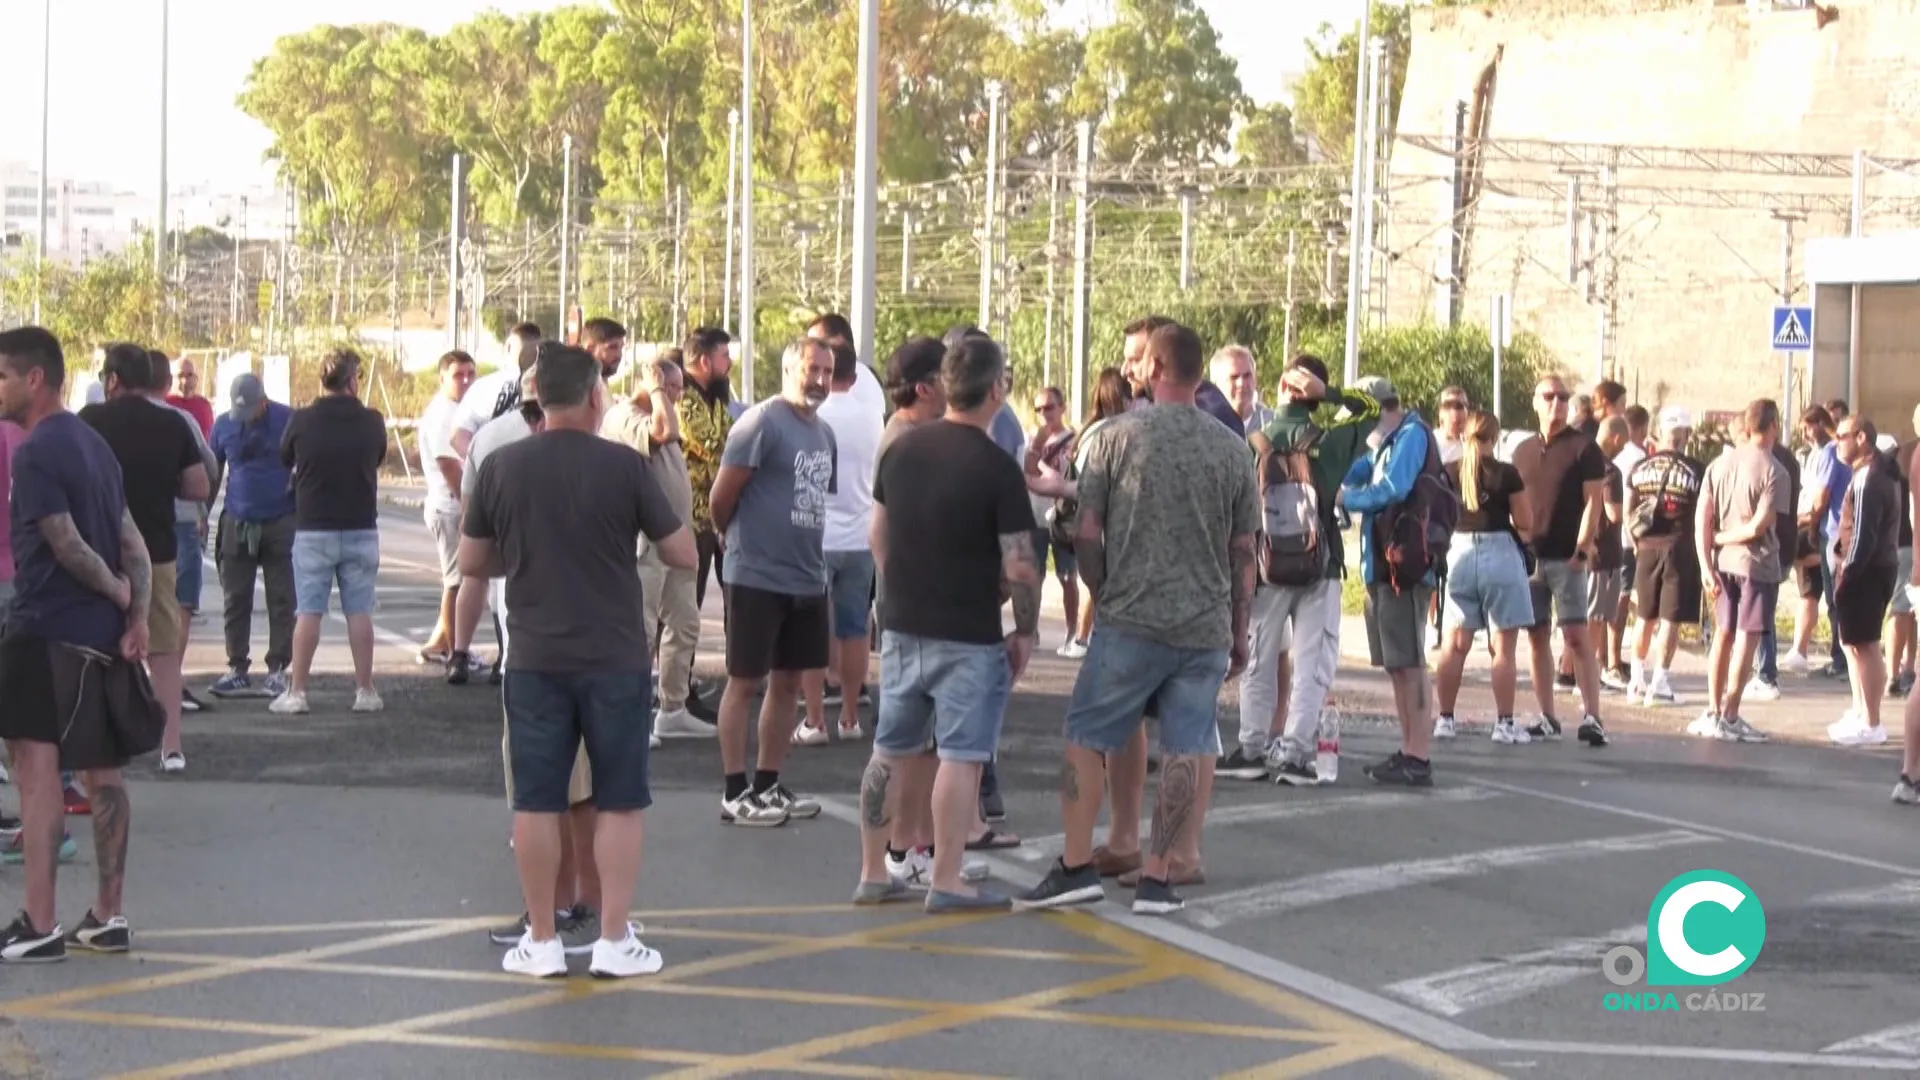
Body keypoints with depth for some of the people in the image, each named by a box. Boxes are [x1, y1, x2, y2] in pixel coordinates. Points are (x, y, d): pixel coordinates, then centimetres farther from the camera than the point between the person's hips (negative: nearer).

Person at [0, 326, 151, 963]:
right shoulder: (93, 443, 13)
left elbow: (66, 545, -18)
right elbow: (132, 541, 9)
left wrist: (117, 593, -2)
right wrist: (137, 615, 2)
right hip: (102, 634, 9)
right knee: (103, 771, 11)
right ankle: (108, 918, 16)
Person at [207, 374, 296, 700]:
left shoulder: (287, 420, -5)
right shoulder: (224, 424, 3)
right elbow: (214, 474, 11)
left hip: (280, 523, -3)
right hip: (237, 523, 3)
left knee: (281, 600, 0)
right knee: (235, 601, 3)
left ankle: (277, 670, 6)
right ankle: (237, 669, 8)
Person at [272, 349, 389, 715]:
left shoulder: (302, 421, -8)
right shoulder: (372, 422, -5)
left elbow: (285, 460, 8)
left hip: (313, 530, -1)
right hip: (361, 530, 1)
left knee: (308, 612, 3)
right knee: (359, 612, 7)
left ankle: (297, 692, 4)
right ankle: (364, 691, 10)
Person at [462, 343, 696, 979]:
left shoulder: (501, 467, -1)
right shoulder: (624, 466, -8)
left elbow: (472, 562, 8)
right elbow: (684, 556, -2)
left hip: (535, 659, 2)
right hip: (614, 658, -2)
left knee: (536, 802, 7)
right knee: (620, 801, 7)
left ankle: (542, 942, 12)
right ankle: (614, 941, 7)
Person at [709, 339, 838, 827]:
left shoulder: (825, 434, 12)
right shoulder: (761, 423, -13)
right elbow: (721, 498, -12)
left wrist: (810, 555, 11)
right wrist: (738, 541, 3)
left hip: (808, 580, 8)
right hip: (758, 579, -8)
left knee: (788, 682, 13)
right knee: (745, 682, 0)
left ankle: (768, 786, 23)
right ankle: (735, 794, 5)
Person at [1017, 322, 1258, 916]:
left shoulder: (1118, 435, -3)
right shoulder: (1233, 449, 6)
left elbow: (1086, 534, -1)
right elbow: (1243, 554, 9)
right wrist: (1240, 633, 18)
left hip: (1131, 622, -2)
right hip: (1206, 629, 3)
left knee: (1088, 737, 9)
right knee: (1189, 749, 5)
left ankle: (1077, 866, 9)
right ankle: (1160, 877, 6)